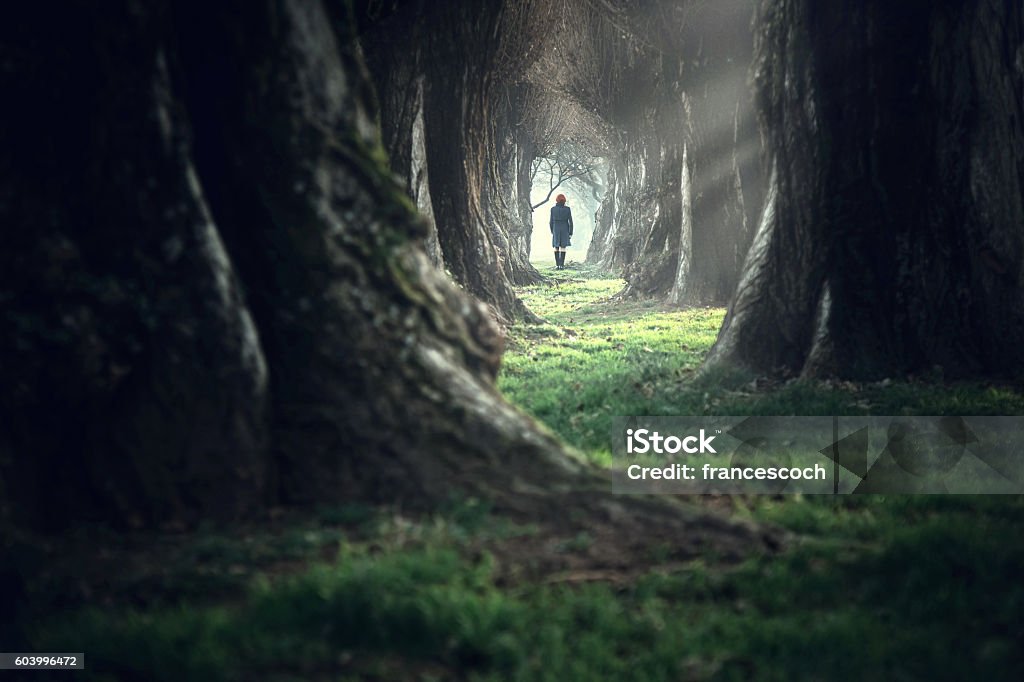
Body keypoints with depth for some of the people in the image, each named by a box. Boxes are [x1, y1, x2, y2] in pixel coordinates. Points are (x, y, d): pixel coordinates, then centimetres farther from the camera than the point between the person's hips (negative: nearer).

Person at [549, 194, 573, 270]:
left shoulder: (553, 209, -4)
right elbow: (570, 221, -5)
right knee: (563, 247, 2)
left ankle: (557, 265, 2)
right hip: (565, 229, -1)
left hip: (556, 229, 1)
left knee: (556, 248, 8)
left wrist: (552, 231, 11)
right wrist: (570, 233, 1)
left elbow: (551, 221, -1)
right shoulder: (567, 209, -6)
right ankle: (562, 265, -2)